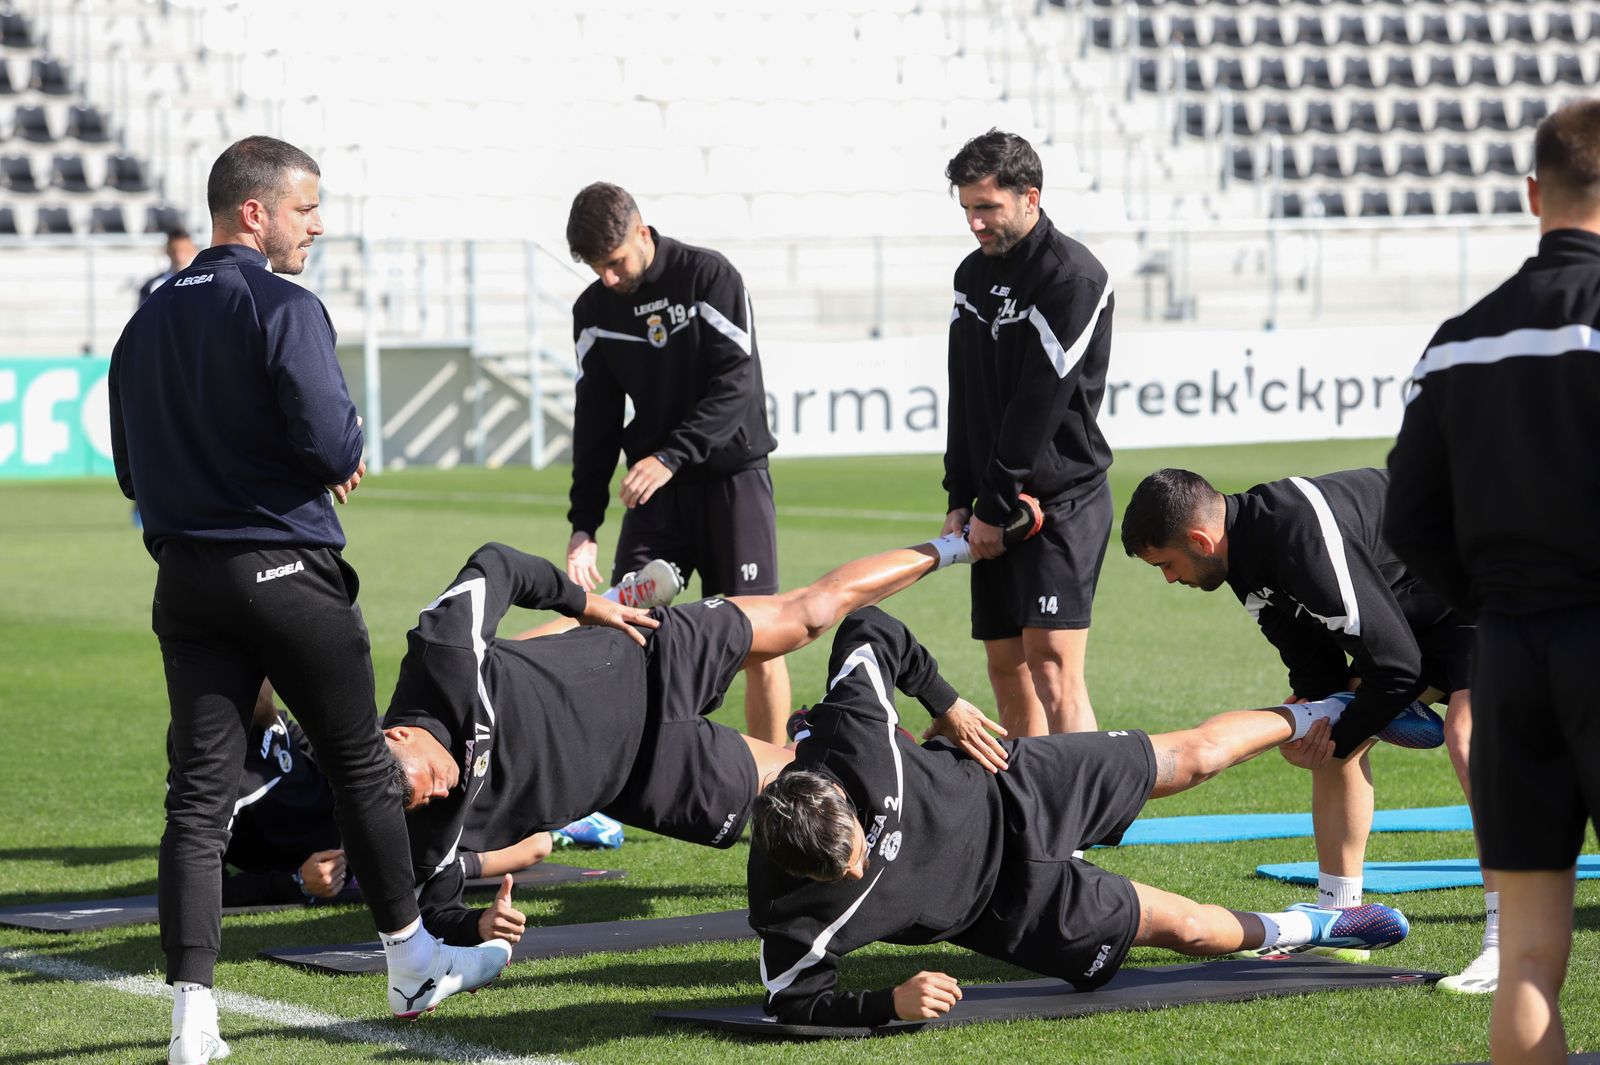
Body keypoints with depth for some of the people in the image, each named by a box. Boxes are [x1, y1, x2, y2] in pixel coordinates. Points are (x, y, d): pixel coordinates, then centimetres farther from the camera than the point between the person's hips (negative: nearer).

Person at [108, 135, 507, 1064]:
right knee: (361, 767, 12)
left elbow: (131, 465, 13)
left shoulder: (148, 321, 9)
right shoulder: (283, 307, -13)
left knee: (199, 792, 2)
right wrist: (347, 455, 1)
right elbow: (332, 440, -21)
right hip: (288, 569, -5)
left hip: (185, 582, 5)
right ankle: (414, 962, 26)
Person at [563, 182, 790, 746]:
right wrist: (584, 523, 0)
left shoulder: (710, 277, -10)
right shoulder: (595, 310, 4)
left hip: (732, 474, -4)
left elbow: (737, 385, -17)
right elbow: (595, 420, 7)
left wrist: (671, 456, -26)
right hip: (654, 487, 4)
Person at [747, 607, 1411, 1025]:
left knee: (1195, 758, 16)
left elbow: (868, 633, -19)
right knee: (1185, 927, 4)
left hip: (1007, 789, 1)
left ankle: (1315, 716, 50)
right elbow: (795, 1003, -22)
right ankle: (1297, 931, 39)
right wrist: (888, 1004, -37)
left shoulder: (851, 734, -35)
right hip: (998, 898, -1)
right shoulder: (789, 913, -38)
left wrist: (945, 705, -11)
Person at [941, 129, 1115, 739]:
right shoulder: (973, 275, 13)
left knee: (1051, 660, -16)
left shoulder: (1073, 277, -12)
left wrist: (996, 506, -14)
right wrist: (961, 500, 6)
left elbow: (1040, 406, -15)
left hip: (1063, 500, -8)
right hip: (995, 507, 8)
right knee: (1006, 667, 7)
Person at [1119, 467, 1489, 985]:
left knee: (1466, 732, -30)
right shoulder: (1251, 549, -3)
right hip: (1409, 610, 11)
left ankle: (1508, 943, -32)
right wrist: (1303, 726, -12)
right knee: (1331, 734, 10)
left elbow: (1395, 664, -30)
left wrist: (1340, 741, -15)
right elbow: (1317, 667, 6)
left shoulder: (1306, 545, -35)